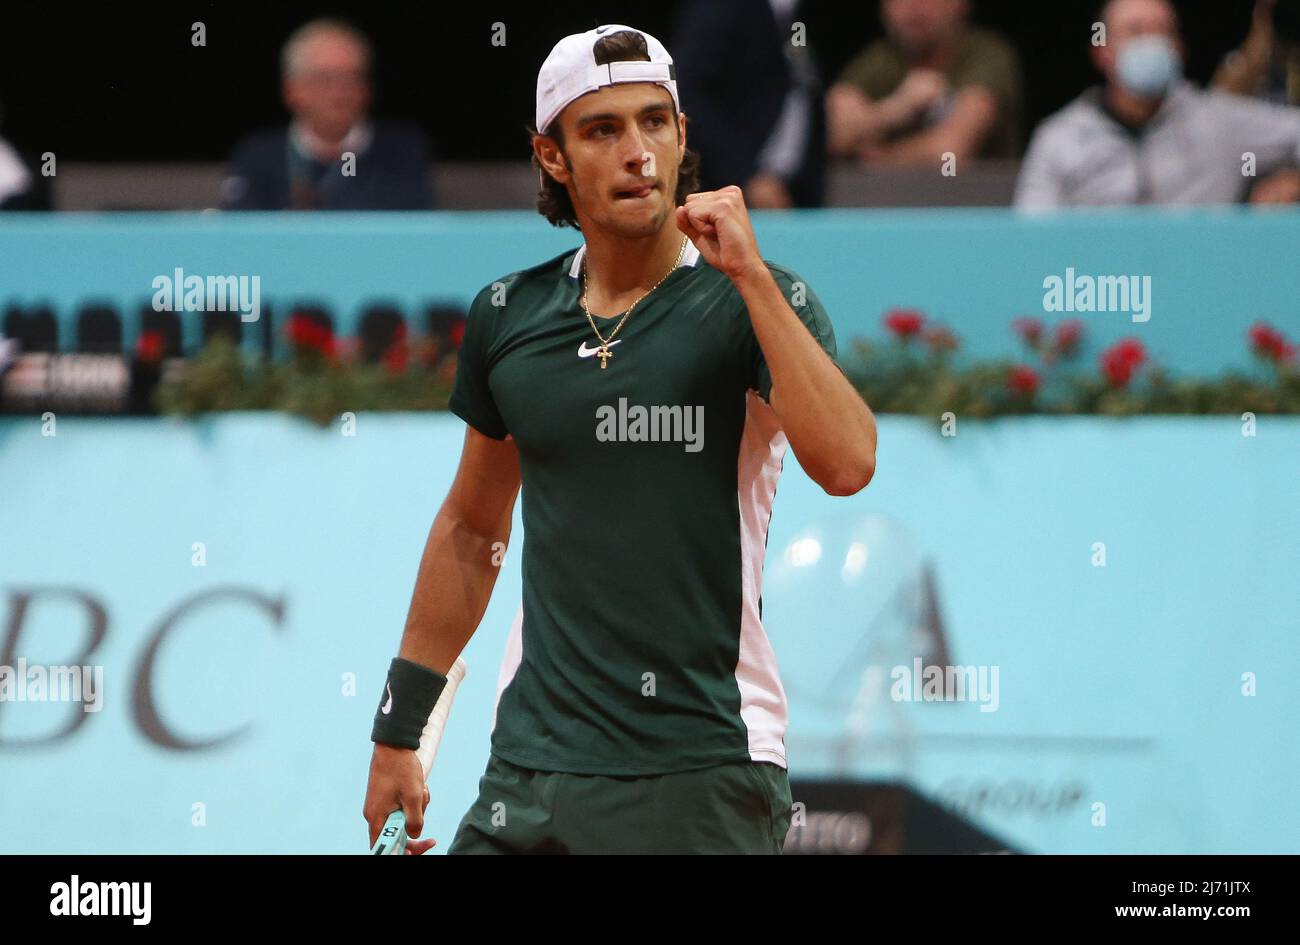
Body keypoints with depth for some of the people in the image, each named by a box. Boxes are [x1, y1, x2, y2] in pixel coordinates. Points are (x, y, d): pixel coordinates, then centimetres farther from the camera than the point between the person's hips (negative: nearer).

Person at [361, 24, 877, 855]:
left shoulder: (761, 303, -4)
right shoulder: (508, 316, 8)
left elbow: (847, 464, -23)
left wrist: (750, 272, -21)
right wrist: (398, 731, 19)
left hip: (703, 776, -4)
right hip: (531, 770, 4)